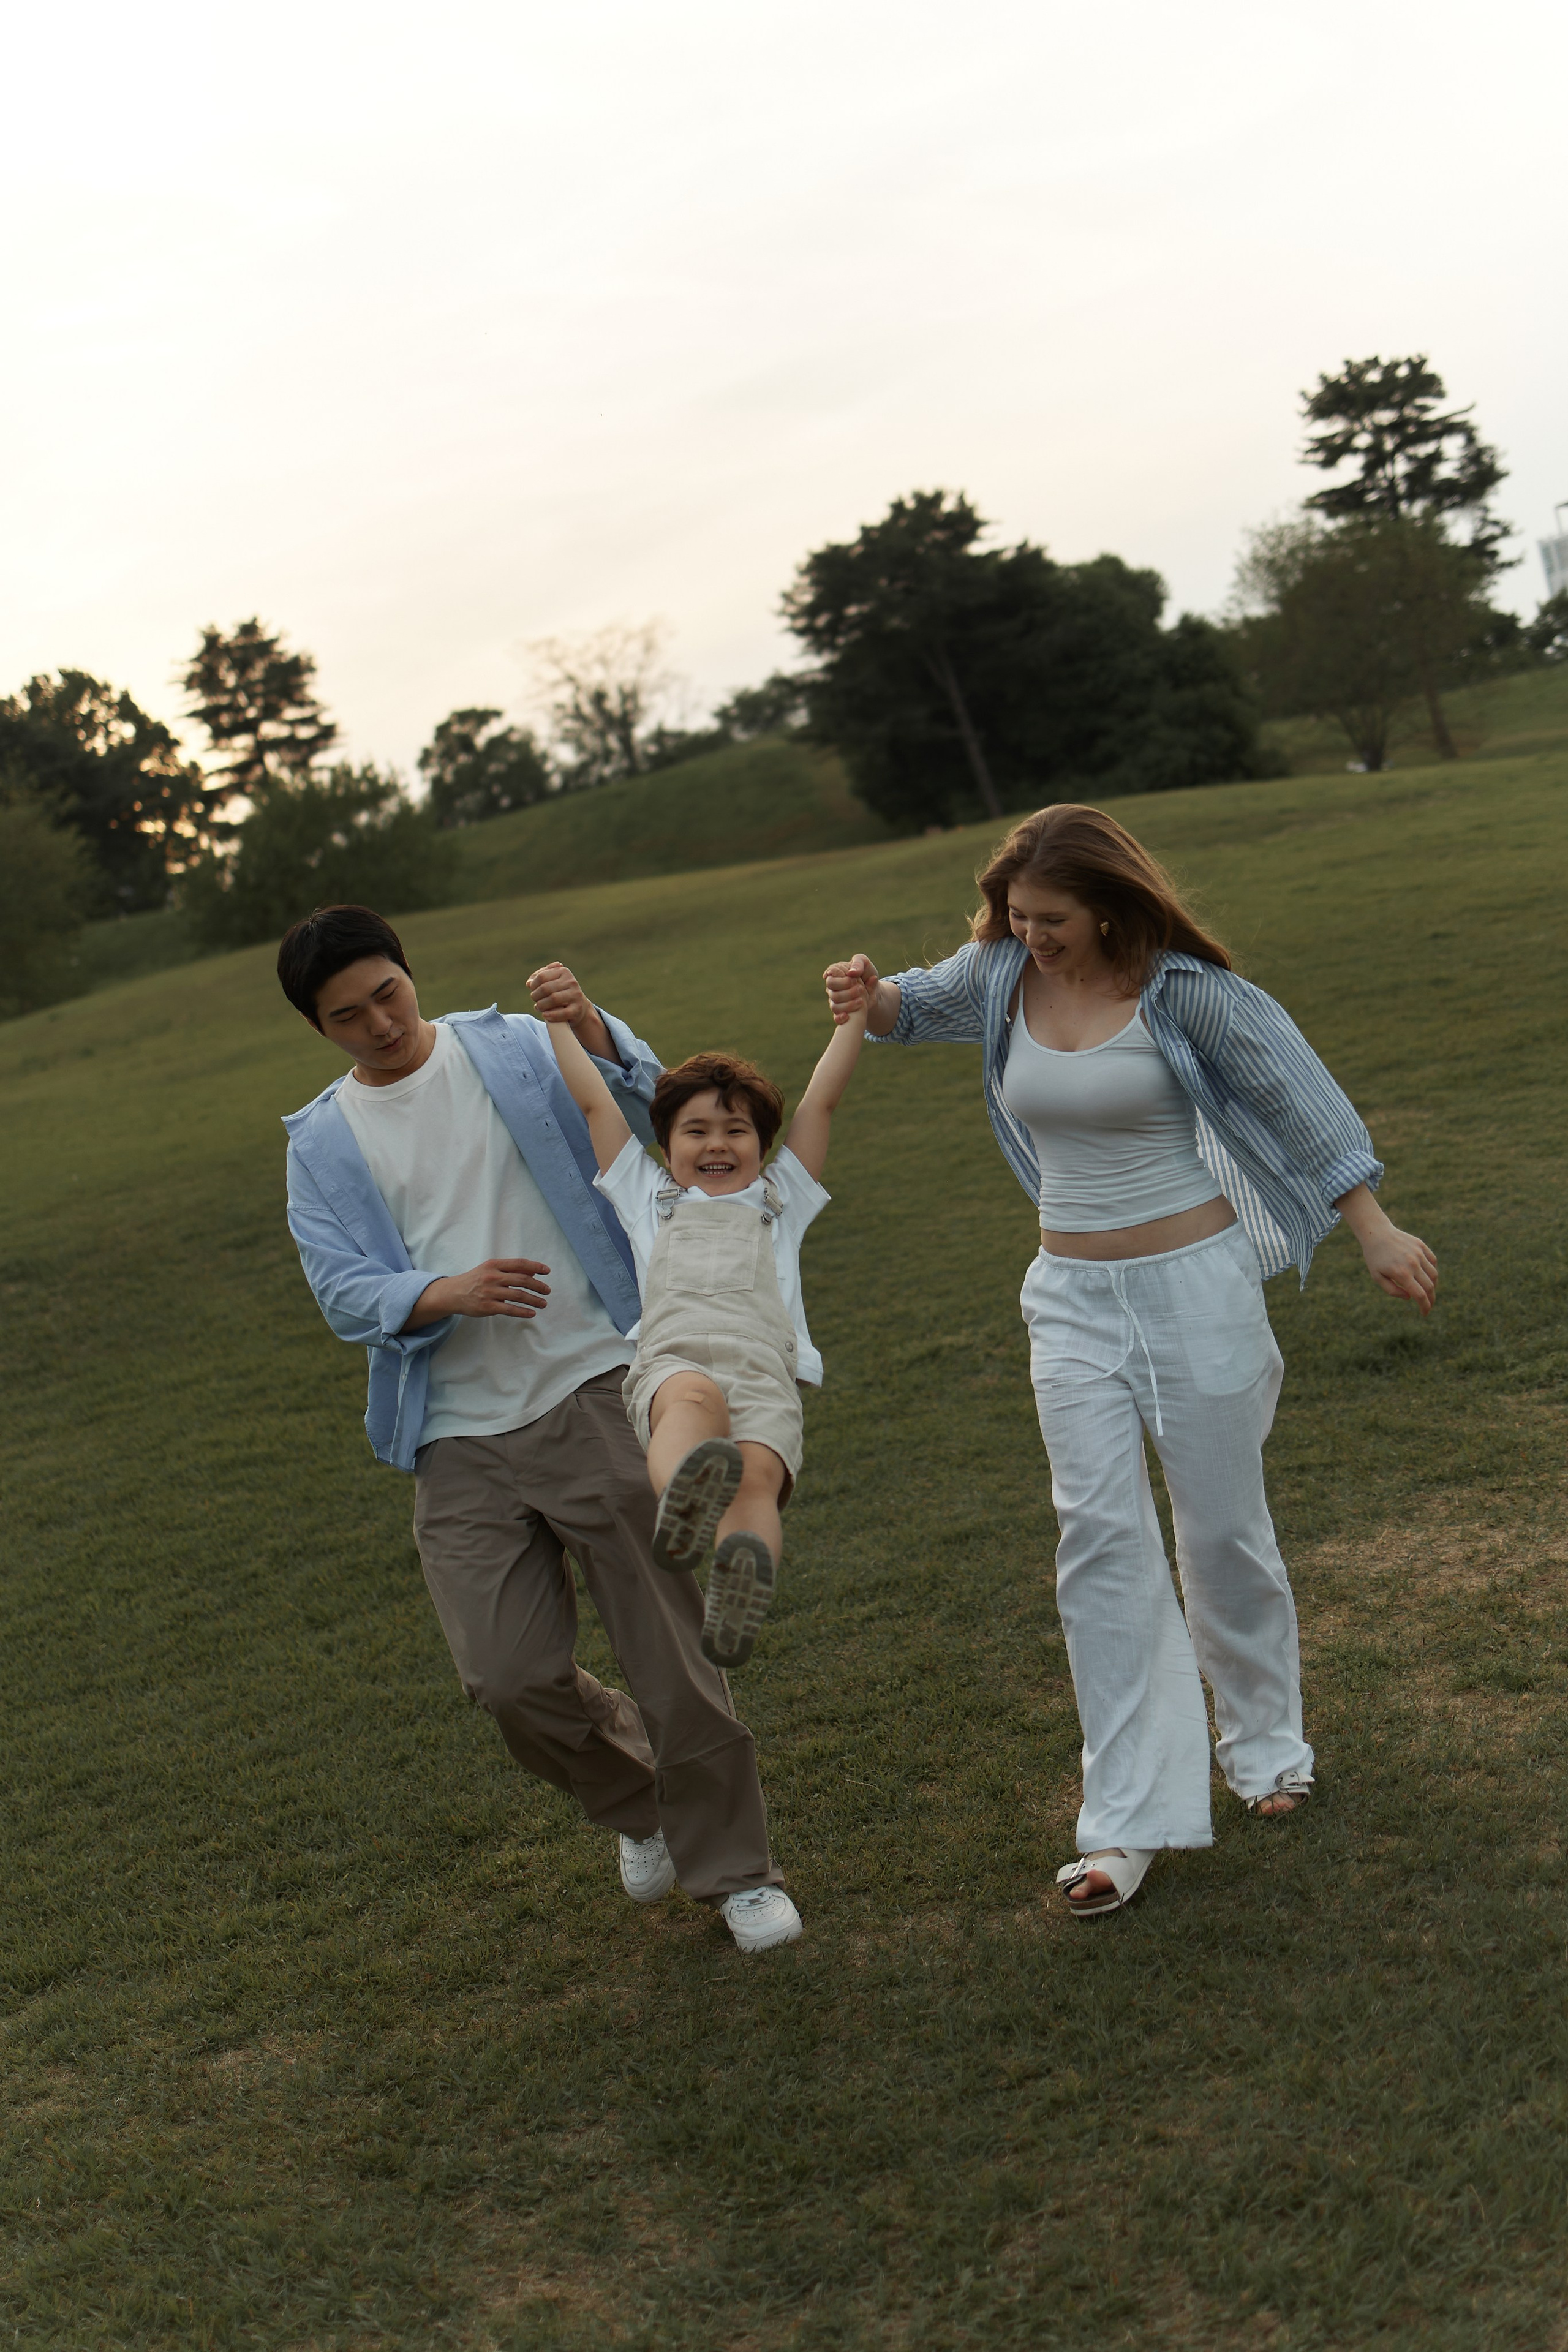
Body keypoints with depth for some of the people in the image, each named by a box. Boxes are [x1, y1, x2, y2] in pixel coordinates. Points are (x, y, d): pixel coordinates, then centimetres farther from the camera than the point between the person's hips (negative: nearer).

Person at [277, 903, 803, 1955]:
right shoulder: (322, 1144, 9)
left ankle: (736, 1869, 18)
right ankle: (640, 1807, 29)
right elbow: (346, 1292, -2)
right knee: (511, 1673, -1)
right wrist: (447, 1295, -21)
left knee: (671, 1648, 0)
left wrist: (594, 1032, -27)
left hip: (594, 1394, -2)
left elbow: (649, 1118, -8)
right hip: (463, 1441, 3)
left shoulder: (518, 1052, 4)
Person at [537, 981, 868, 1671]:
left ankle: (746, 1582, -65)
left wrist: (854, 1014, 27)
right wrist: (559, 1022, 39)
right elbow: (595, 1102, 37)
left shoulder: (779, 1200, 37)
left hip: (764, 1372, 1)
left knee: (758, 1473, -34)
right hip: (669, 1361, 0)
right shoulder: (649, 1196, 36)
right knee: (695, 1399, -39)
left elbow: (821, 1101, 31)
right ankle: (681, 1504, -72)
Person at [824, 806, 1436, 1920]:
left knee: (1223, 1526, 7)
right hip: (1073, 1297, 4)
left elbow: (1296, 1091, -9)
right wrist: (870, 999, -4)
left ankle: (1268, 1743, 34)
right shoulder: (1000, 975, 1)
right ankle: (1128, 1821, -4)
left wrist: (1375, 1230, -12)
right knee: (1101, 1536, -6)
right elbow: (918, 1007, 20)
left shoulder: (1181, 990, -12)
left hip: (1195, 1280, -3)